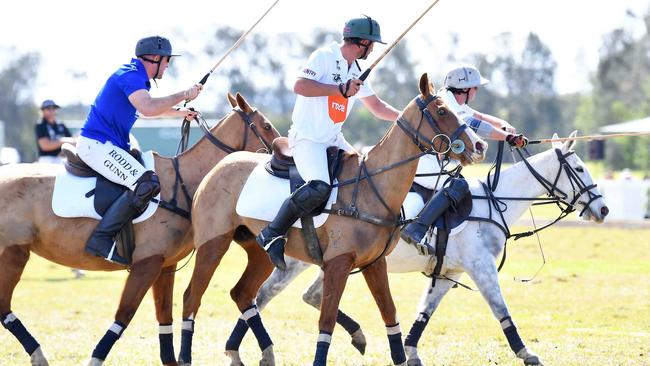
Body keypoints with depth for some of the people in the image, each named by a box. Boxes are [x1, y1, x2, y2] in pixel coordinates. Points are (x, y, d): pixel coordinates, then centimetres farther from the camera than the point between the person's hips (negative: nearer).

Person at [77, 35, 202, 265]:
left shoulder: (136, 76, 19)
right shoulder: (131, 76, -14)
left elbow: (148, 108, 41)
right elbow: (148, 108, -33)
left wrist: (179, 113, 41)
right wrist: (184, 95, -22)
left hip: (106, 145, 11)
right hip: (97, 145, -11)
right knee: (146, 183, -27)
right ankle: (101, 239, -29)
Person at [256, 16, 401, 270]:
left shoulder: (356, 70, 16)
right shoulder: (325, 57, -10)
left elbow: (376, 106, 27)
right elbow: (300, 86, -23)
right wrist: (341, 90, -21)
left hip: (334, 139, 10)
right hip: (307, 137, -10)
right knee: (319, 187, -30)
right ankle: (273, 234, -19)